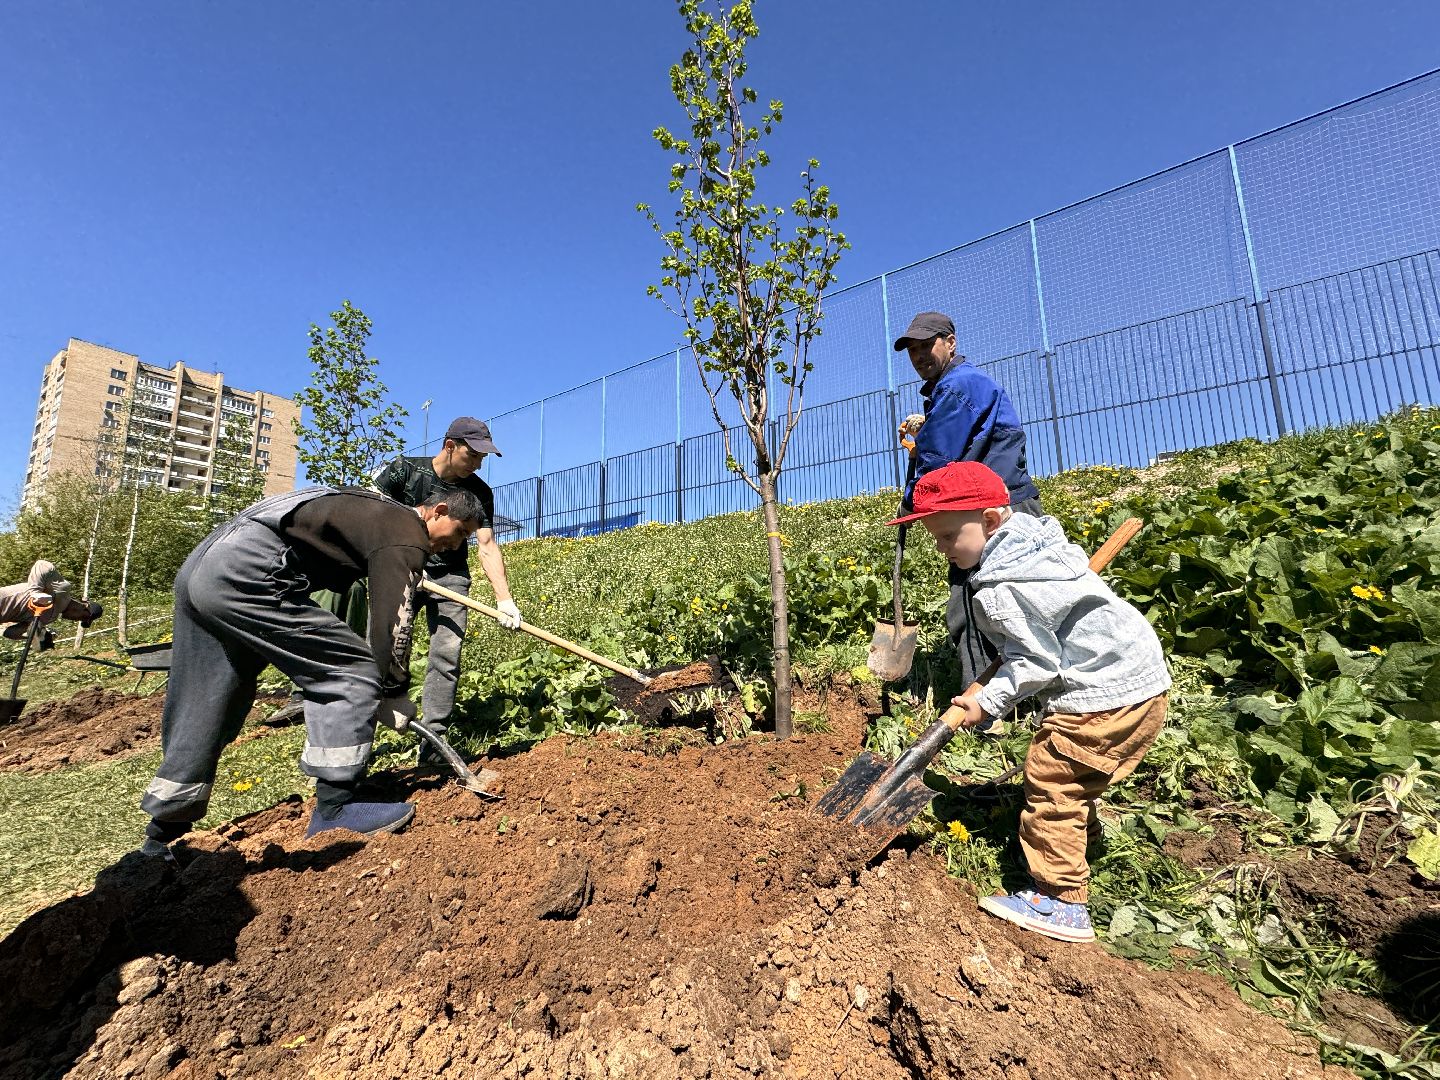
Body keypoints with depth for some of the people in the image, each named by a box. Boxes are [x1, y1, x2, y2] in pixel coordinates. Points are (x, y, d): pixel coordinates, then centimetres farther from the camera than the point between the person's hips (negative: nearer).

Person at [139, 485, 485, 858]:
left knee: (200, 714, 18)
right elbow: (392, 622, -11)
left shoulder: (376, 513, 24)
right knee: (352, 670, -6)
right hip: (242, 572, -11)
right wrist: (395, 694, 0)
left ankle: (162, 838, 31)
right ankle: (334, 809, -2)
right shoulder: (405, 535, -6)